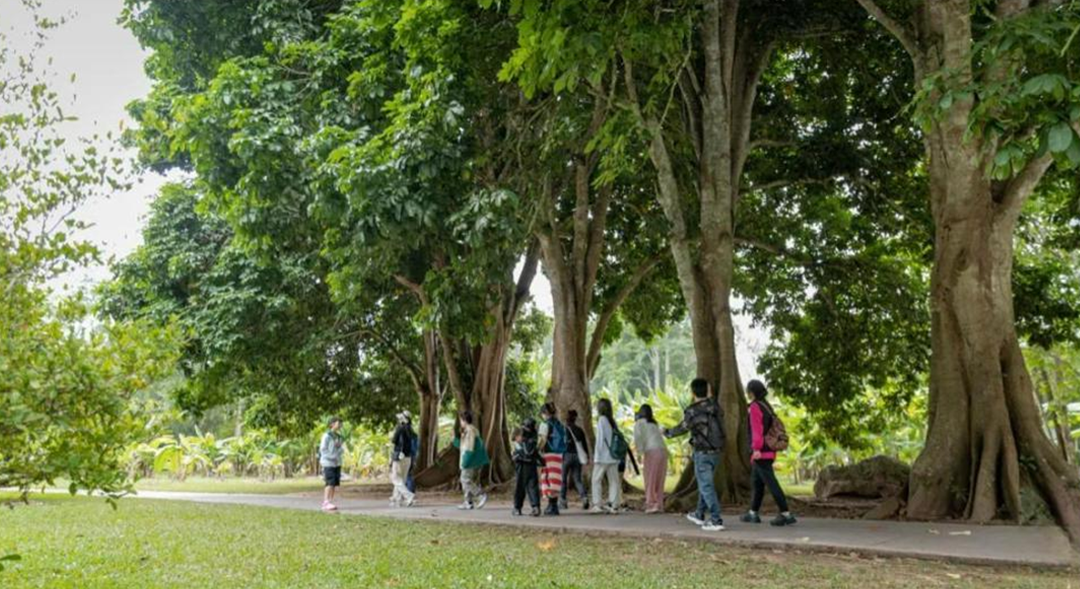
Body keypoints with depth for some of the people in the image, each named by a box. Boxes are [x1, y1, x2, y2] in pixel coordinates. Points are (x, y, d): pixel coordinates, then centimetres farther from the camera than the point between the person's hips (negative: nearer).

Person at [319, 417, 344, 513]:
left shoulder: (338, 436, 12)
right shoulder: (327, 436, -8)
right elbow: (322, 449, -9)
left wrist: (338, 457, -2)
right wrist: (332, 457, -15)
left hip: (337, 463, 7)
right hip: (328, 463, -7)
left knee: (335, 483, 3)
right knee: (330, 483, -13)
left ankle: (330, 502, 10)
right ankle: (326, 503, -11)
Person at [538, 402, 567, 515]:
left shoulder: (545, 424, -5)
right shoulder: (559, 424, 14)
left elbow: (543, 440, -12)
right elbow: (563, 441, 10)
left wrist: (538, 452, -5)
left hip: (548, 454, -6)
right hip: (559, 455, 6)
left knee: (548, 479, -2)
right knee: (556, 480, 9)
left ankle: (551, 506, -3)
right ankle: (554, 506, 11)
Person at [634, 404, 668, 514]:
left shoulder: (639, 422, 7)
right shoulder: (654, 423, 28)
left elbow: (638, 437, -5)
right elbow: (660, 435, 15)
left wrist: (639, 453, -2)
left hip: (652, 451, -5)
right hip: (663, 451, 5)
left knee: (650, 480, -1)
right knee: (659, 481, 11)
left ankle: (651, 505, -5)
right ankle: (659, 505, 11)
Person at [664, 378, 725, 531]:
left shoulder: (693, 411, -17)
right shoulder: (714, 405, 1)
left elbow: (683, 428, -8)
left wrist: (667, 433, 11)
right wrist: (709, 395, 28)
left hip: (703, 453, -7)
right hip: (716, 451, 7)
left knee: (706, 486, -3)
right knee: (705, 483, 20)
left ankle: (716, 521, -7)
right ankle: (700, 515, 32)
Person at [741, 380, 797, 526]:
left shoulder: (755, 407, -14)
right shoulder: (767, 406, 12)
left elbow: (757, 429, -22)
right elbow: (770, 428, 15)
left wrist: (756, 449, -26)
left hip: (761, 452, -9)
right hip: (768, 451, 9)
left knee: (771, 483, -8)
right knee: (756, 482, 16)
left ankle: (786, 514, -9)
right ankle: (753, 514, 24)